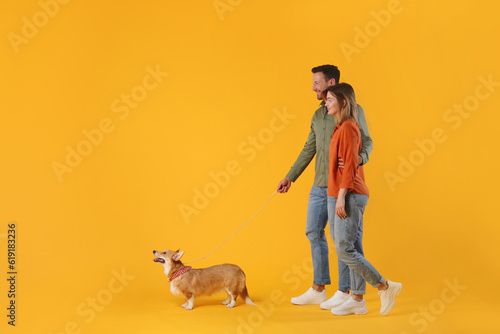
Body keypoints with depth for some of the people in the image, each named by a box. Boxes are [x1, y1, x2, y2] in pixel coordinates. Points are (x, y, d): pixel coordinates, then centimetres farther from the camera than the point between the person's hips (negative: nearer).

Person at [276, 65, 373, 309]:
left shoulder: (353, 110, -6)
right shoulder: (318, 115, 15)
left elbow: (366, 142, -9)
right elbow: (309, 149, 19)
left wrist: (361, 157, -32)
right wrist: (290, 177, 18)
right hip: (319, 185, 8)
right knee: (314, 233, 10)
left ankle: (344, 292, 11)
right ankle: (318, 290, 21)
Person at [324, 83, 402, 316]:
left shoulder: (347, 127, -12)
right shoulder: (343, 127, 17)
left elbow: (350, 165, -18)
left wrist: (341, 197, -21)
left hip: (349, 196, -10)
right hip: (350, 196, 10)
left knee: (344, 249, -9)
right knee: (353, 248, 10)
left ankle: (385, 286, 1)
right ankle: (358, 300, 14)